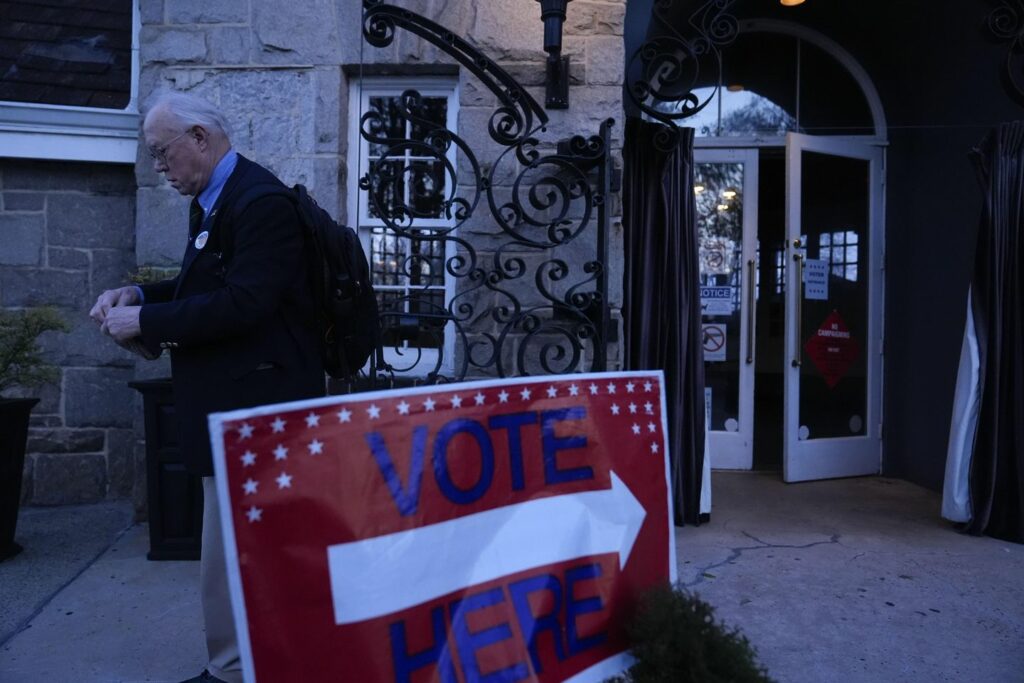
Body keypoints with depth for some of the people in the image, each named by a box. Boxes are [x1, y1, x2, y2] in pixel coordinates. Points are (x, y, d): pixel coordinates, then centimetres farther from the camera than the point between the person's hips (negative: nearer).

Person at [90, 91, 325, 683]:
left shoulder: (260, 200, -17)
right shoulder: (212, 199, 13)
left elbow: (243, 302, -25)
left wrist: (146, 321, -18)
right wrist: (140, 295, 6)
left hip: (255, 406, -10)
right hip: (235, 401, 10)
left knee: (232, 555, 1)